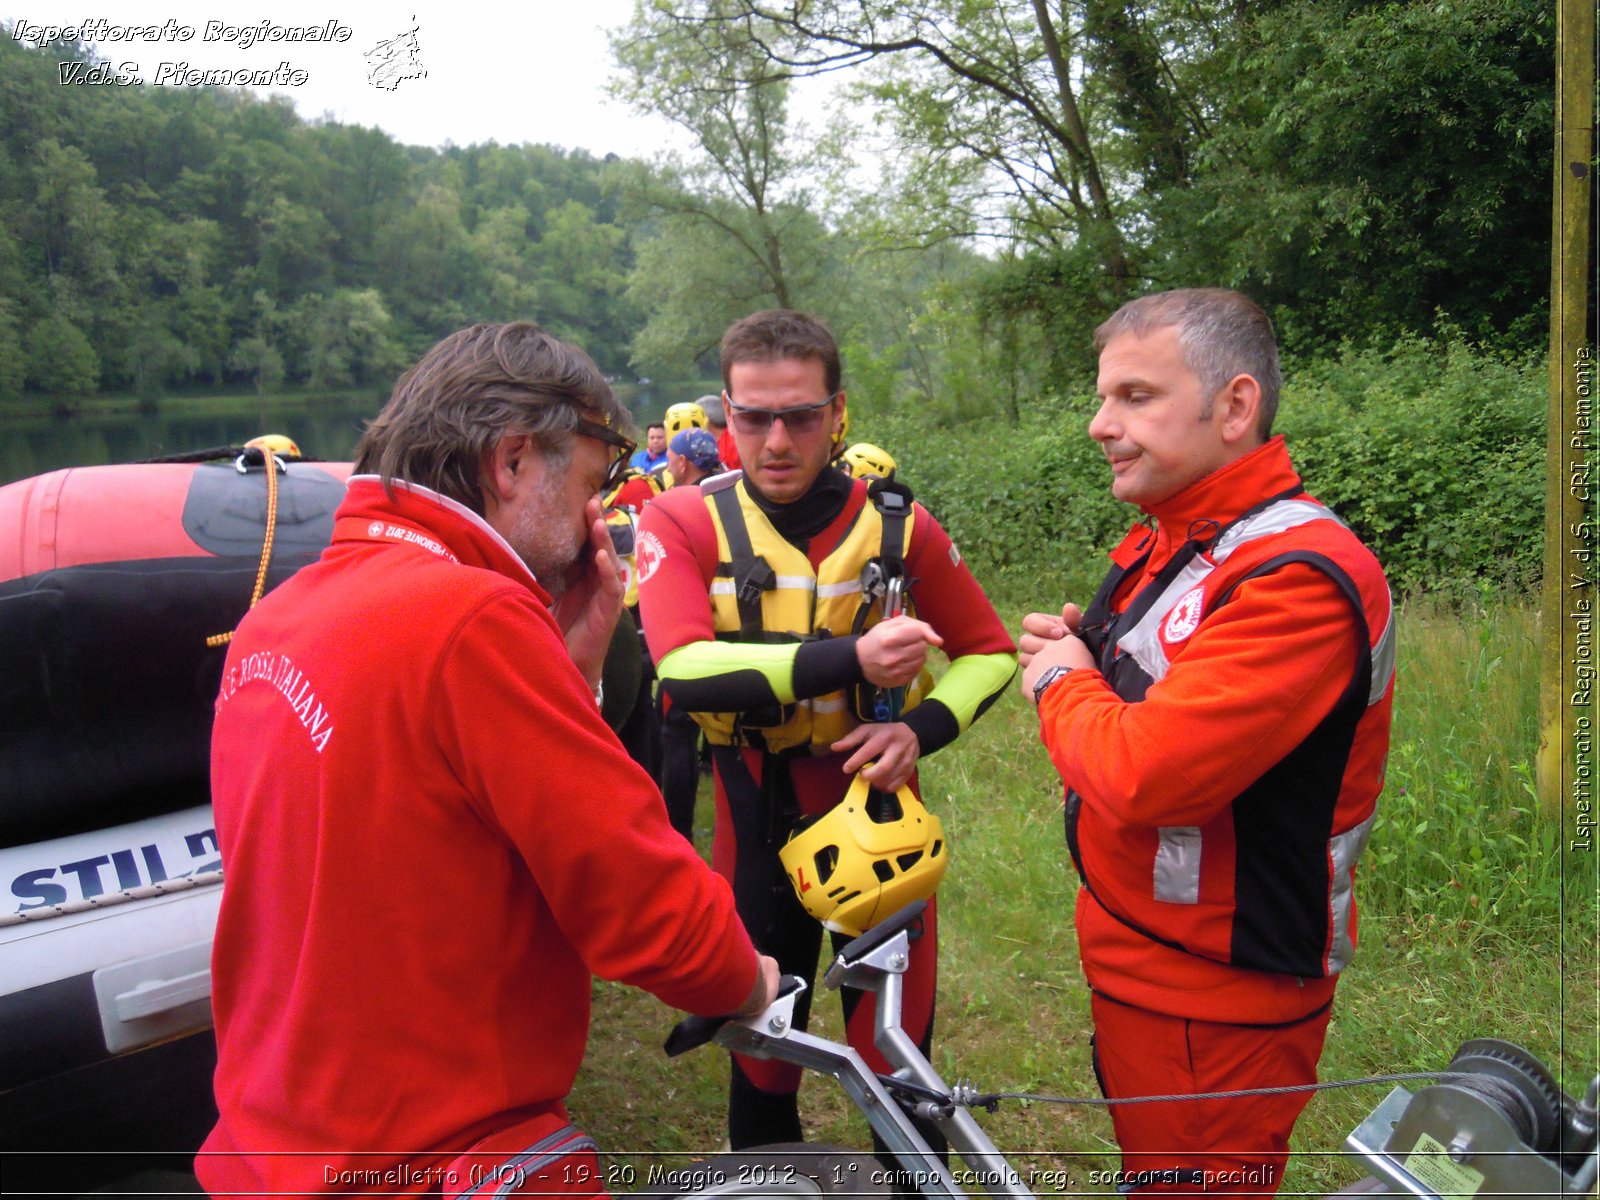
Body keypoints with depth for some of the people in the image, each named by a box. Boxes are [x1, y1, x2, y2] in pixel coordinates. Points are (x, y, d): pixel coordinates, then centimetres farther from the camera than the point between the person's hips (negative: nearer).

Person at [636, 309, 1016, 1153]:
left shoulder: (897, 526, -6)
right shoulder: (684, 523, -10)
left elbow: (990, 653, 3)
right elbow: (683, 669, -25)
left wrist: (920, 727, -16)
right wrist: (849, 659, -33)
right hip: (756, 833, 0)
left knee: (900, 1067, 9)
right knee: (762, 1059, 16)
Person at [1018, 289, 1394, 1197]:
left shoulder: (1300, 576, -26)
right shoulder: (1169, 543, 7)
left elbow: (1144, 774, -34)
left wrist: (1060, 685, -14)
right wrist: (1078, 650, -2)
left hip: (1213, 1002, -9)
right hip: (1136, 954, 9)